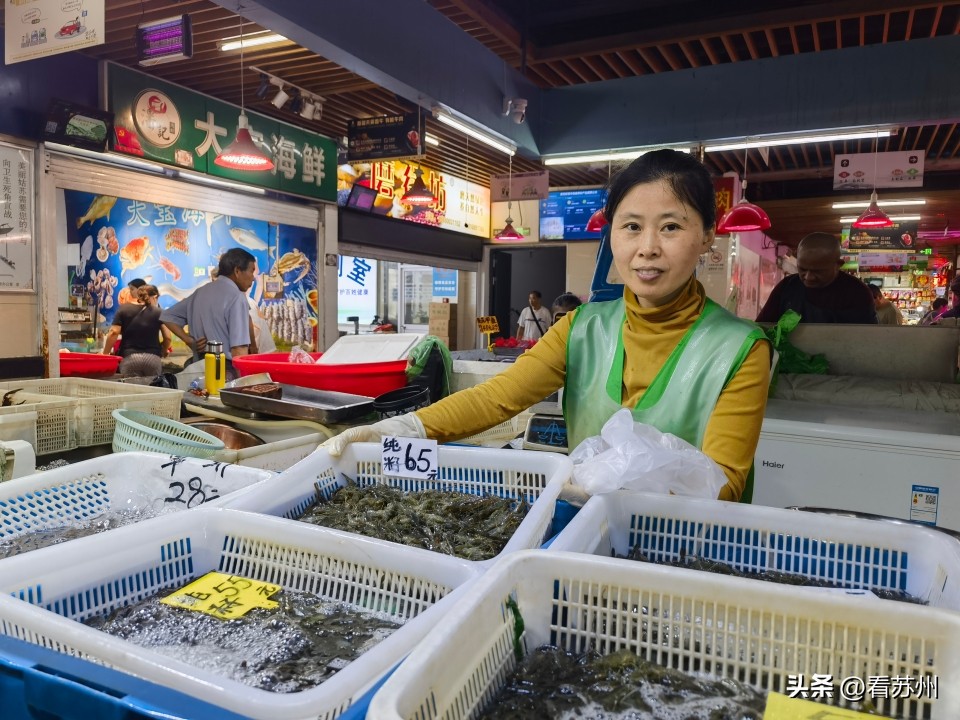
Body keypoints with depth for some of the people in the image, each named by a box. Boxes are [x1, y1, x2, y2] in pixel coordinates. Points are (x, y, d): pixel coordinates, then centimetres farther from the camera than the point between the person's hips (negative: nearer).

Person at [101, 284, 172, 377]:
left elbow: (114, 332, 0)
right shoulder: (158, 312, 9)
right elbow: (168, 337, 3)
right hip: (153, 358, 0)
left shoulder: (123, 309, 10)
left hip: (129, 357, 0)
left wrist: (105, 354, 7)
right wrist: (162, 352, 22)